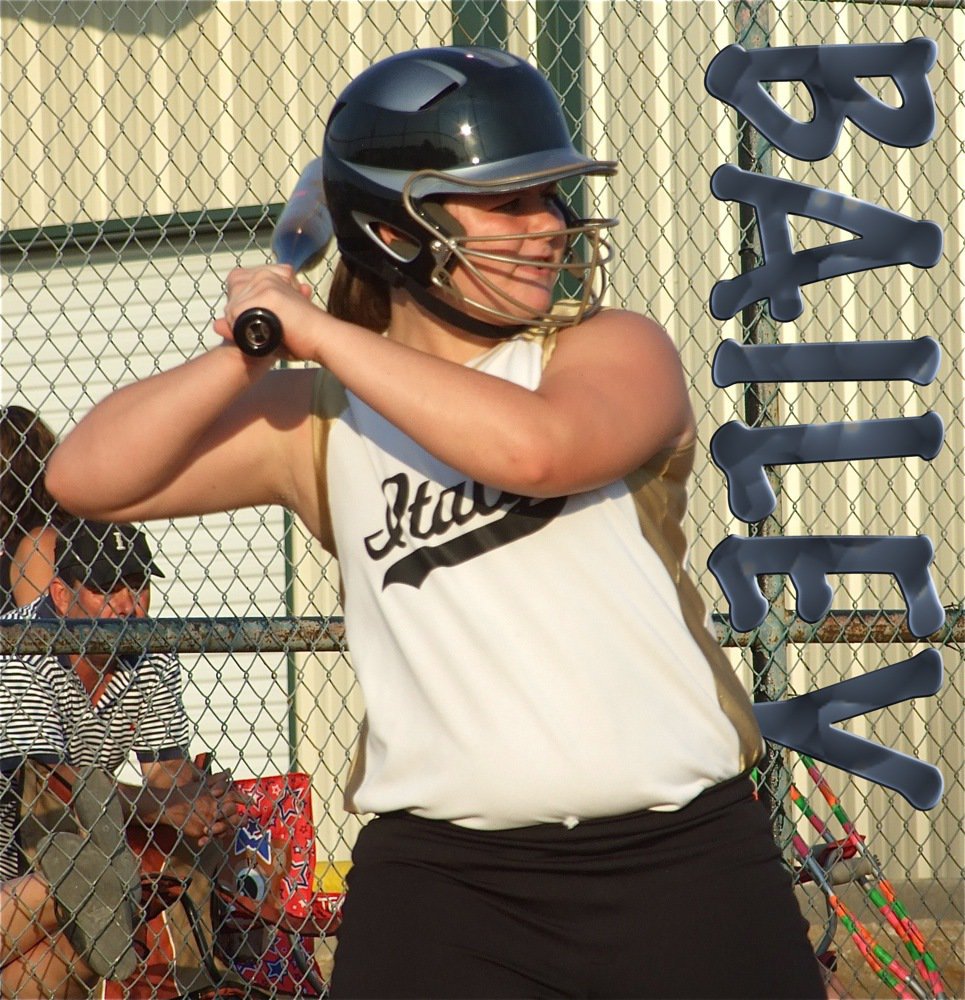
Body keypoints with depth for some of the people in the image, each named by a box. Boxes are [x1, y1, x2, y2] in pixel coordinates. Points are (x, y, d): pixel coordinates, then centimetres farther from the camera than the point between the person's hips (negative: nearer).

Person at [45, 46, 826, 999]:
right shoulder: (320, 419, 10)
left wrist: (322, 333, -12)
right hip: (437, 875, 1)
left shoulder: (616, 348, 3)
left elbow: (532, 446, -20)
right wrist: (244, 355, -5)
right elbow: (88, 478, 6)